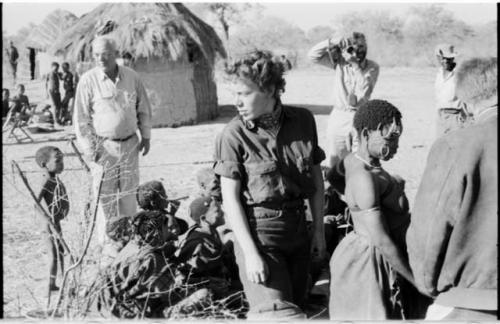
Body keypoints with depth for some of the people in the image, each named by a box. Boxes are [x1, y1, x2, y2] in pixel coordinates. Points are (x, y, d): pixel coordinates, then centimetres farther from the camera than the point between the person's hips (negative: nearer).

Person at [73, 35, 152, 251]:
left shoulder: (131, 77, 0)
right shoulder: (88, 80, -10)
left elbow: (143, 109, 12)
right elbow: (81, 118, -8)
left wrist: (146, 136, 10)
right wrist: (90, 150, -10)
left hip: (130, 144, 3)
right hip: (104, 146, -3)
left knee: (128, 193, 11)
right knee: (106, 195, 0)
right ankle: (106, 243, 10)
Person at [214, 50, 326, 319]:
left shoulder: (302, 120, 0)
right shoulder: (233, 135, -11)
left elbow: (316, 178, 10)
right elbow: (230, 198, -10)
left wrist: (319, 231, 10)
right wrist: (251, 253, -15)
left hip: (297, 227, 5)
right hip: (257, 230, -4)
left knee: (297, 304, 13)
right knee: (279, 315, -12)